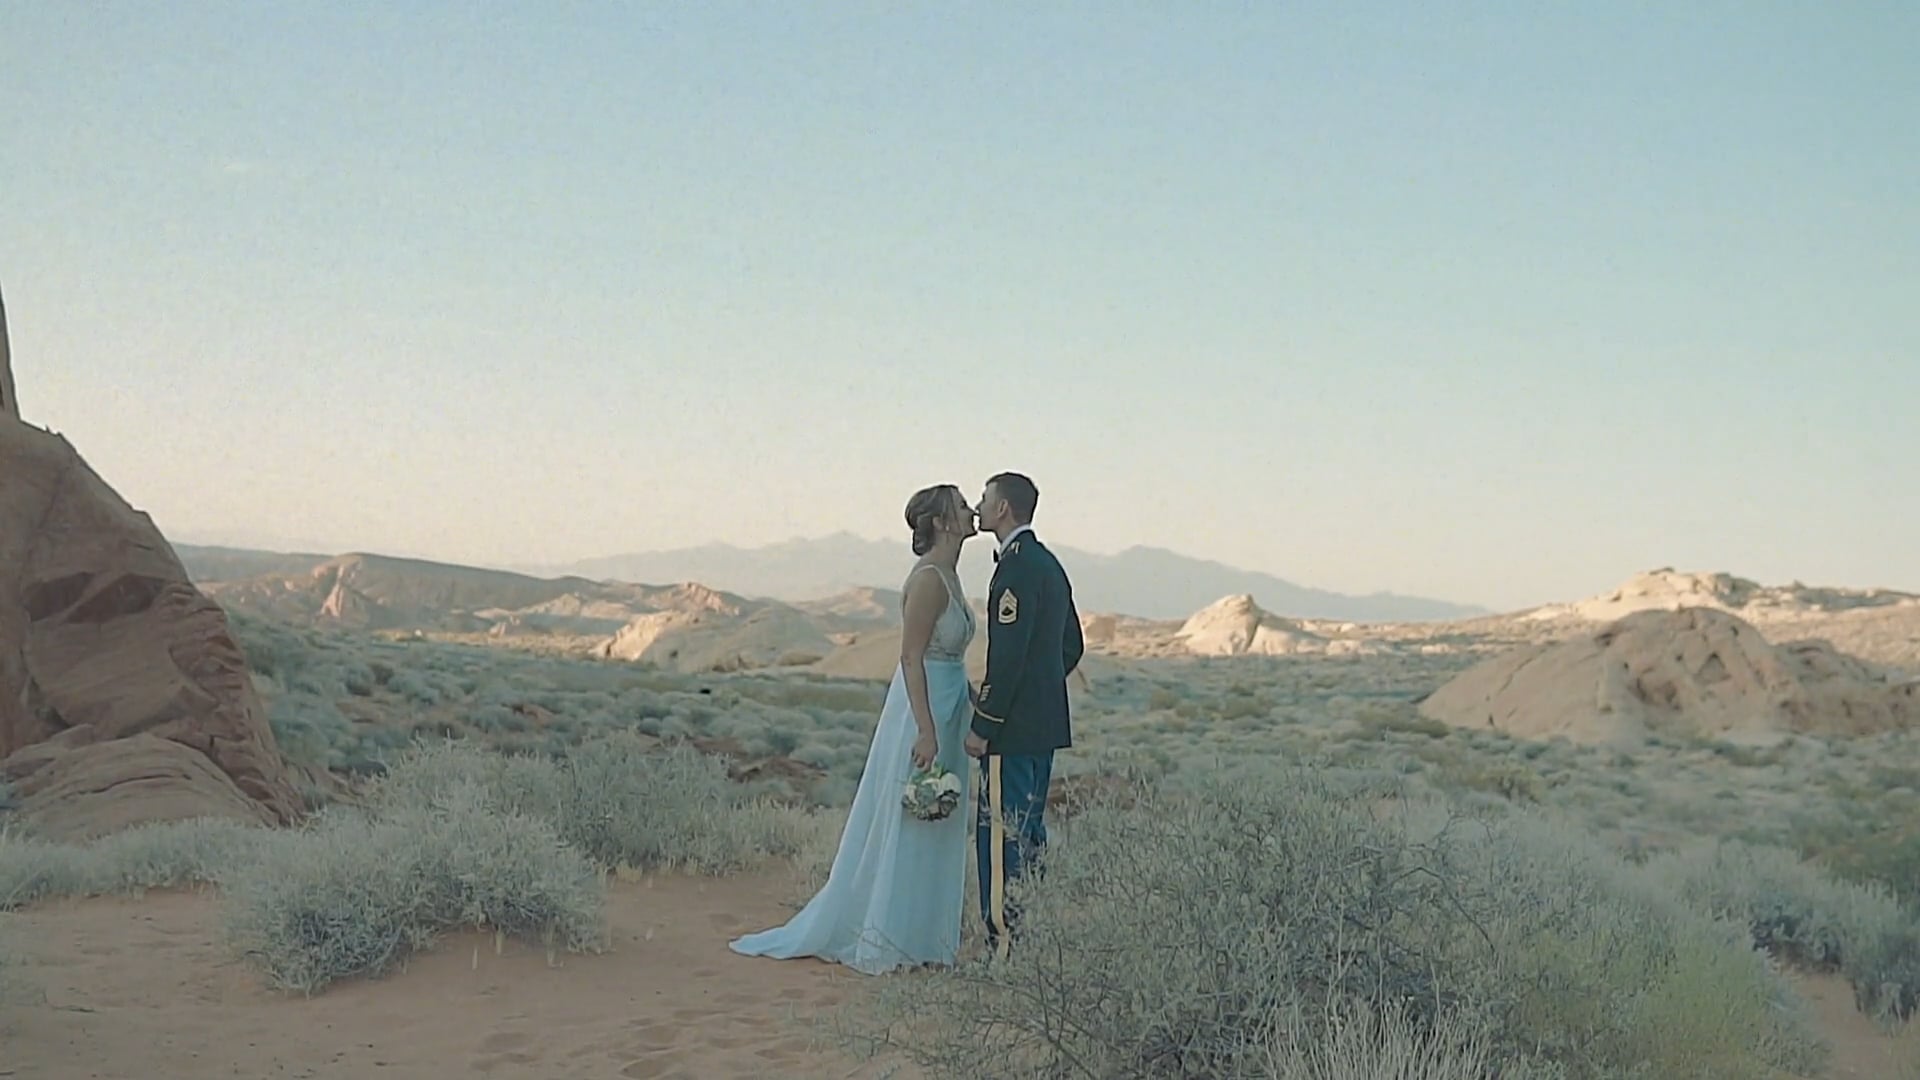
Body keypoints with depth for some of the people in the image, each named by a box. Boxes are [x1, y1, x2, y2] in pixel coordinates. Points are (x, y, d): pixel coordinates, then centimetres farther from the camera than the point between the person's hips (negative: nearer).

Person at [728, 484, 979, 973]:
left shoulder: (948, 578, 13)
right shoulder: (927, 579, -16)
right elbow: (912, 658, -20)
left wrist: (977, 703, 19)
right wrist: (926, 730, -23)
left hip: (944, 713, 10)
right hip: (923, 711, -10)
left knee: (933, 831, 13)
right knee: (903, 826, -2)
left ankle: (920, 937, 21)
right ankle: (881, 943, 7)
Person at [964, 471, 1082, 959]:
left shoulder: (1017, 567, -15)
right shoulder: (1048, 564, 16)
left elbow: (1009, 654, -21)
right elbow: (1072, 645, 21)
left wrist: (983, 725, -18)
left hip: (1013, 726, -10)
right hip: (1045, 724, 10)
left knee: (1000, 831, -6)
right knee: (1028, 829, 14)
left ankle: (1005, 943, -4)